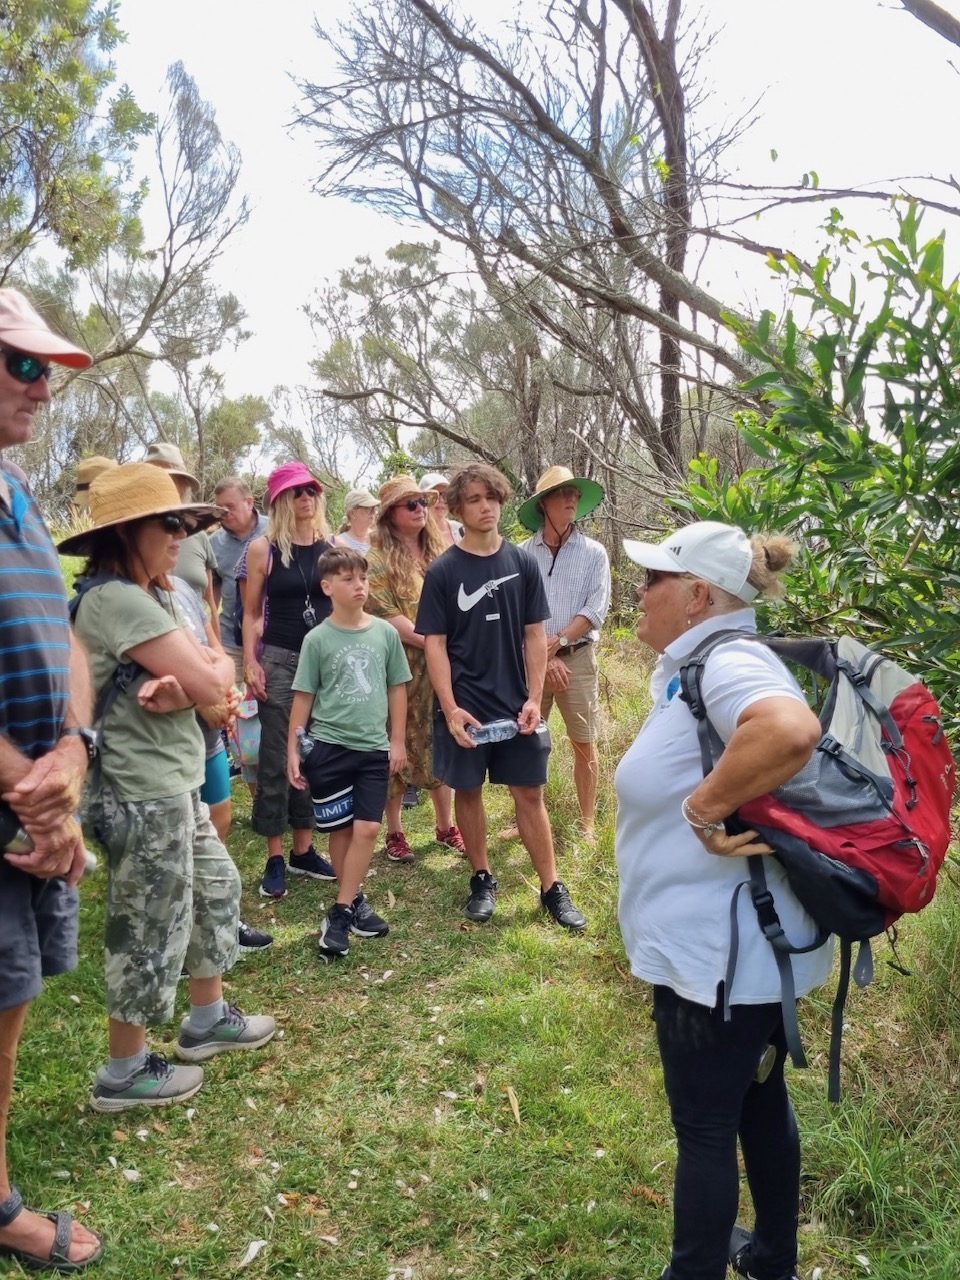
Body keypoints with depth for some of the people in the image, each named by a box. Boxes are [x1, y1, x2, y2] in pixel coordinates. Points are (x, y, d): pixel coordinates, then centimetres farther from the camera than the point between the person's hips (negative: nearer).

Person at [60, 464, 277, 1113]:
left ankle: (208, 1018, 39)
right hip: (143, 794, -10)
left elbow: (215, 675, 4)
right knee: (152, 926, 3)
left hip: (174, 784, 10)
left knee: (216, 890, 21)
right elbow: (210, 682, -24)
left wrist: (179, 684, -16)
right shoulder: (116, 599, -21)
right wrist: (214, 667, -2)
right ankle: (125, 1071, 21)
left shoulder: (155, 594, 12)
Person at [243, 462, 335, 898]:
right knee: (276, 758, 1)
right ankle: (274, 859, 10)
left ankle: (303, 850, 21)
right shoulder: (263, 549, -2)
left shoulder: (333, 547, 5)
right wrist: (250, 663, -8)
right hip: (280, 660, -3)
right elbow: (251, 614, 1)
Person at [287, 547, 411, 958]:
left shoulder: (385, 632, 0)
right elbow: (303, 696, 1)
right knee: (341, 829, 7)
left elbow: (397, 688, 8)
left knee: (367, 828, -4)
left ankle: (340, 913, 6)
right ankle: (355, 902, 24)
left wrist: (397, 741, 8)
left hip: (374, 747, 2)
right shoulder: (317, 639, -5)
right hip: (329, 746, -1)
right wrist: (292, 750, 1)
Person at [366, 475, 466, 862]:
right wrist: (429, 641, -19)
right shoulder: (379, 560, -5)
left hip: (441, 665, 5)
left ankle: (446, 826, 23)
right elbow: (384, 615, -13)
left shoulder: (439, 553, 11)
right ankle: (394, 832, 16)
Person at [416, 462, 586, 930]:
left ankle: (552, 888, 16)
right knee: (468, 790, 10)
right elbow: (434, 644, -6)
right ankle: (482, 880, 27)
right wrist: (450, 709, -14)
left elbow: (534, 635, 4)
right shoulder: (443, 571, -4)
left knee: (530, 793, 6)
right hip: (465, 705, -1)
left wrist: (534, 699, -4)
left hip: (515, 703, 1)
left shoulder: (522, 563, 2)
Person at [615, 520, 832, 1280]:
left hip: (719, 953, -10)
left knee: (704, 1126, 9)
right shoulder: (698, 665, 7)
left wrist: (706, 811, -32)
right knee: (758, 1099, 25)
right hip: (746, 946, 10)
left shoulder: (729, 662, -23)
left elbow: (792, 731, -44)